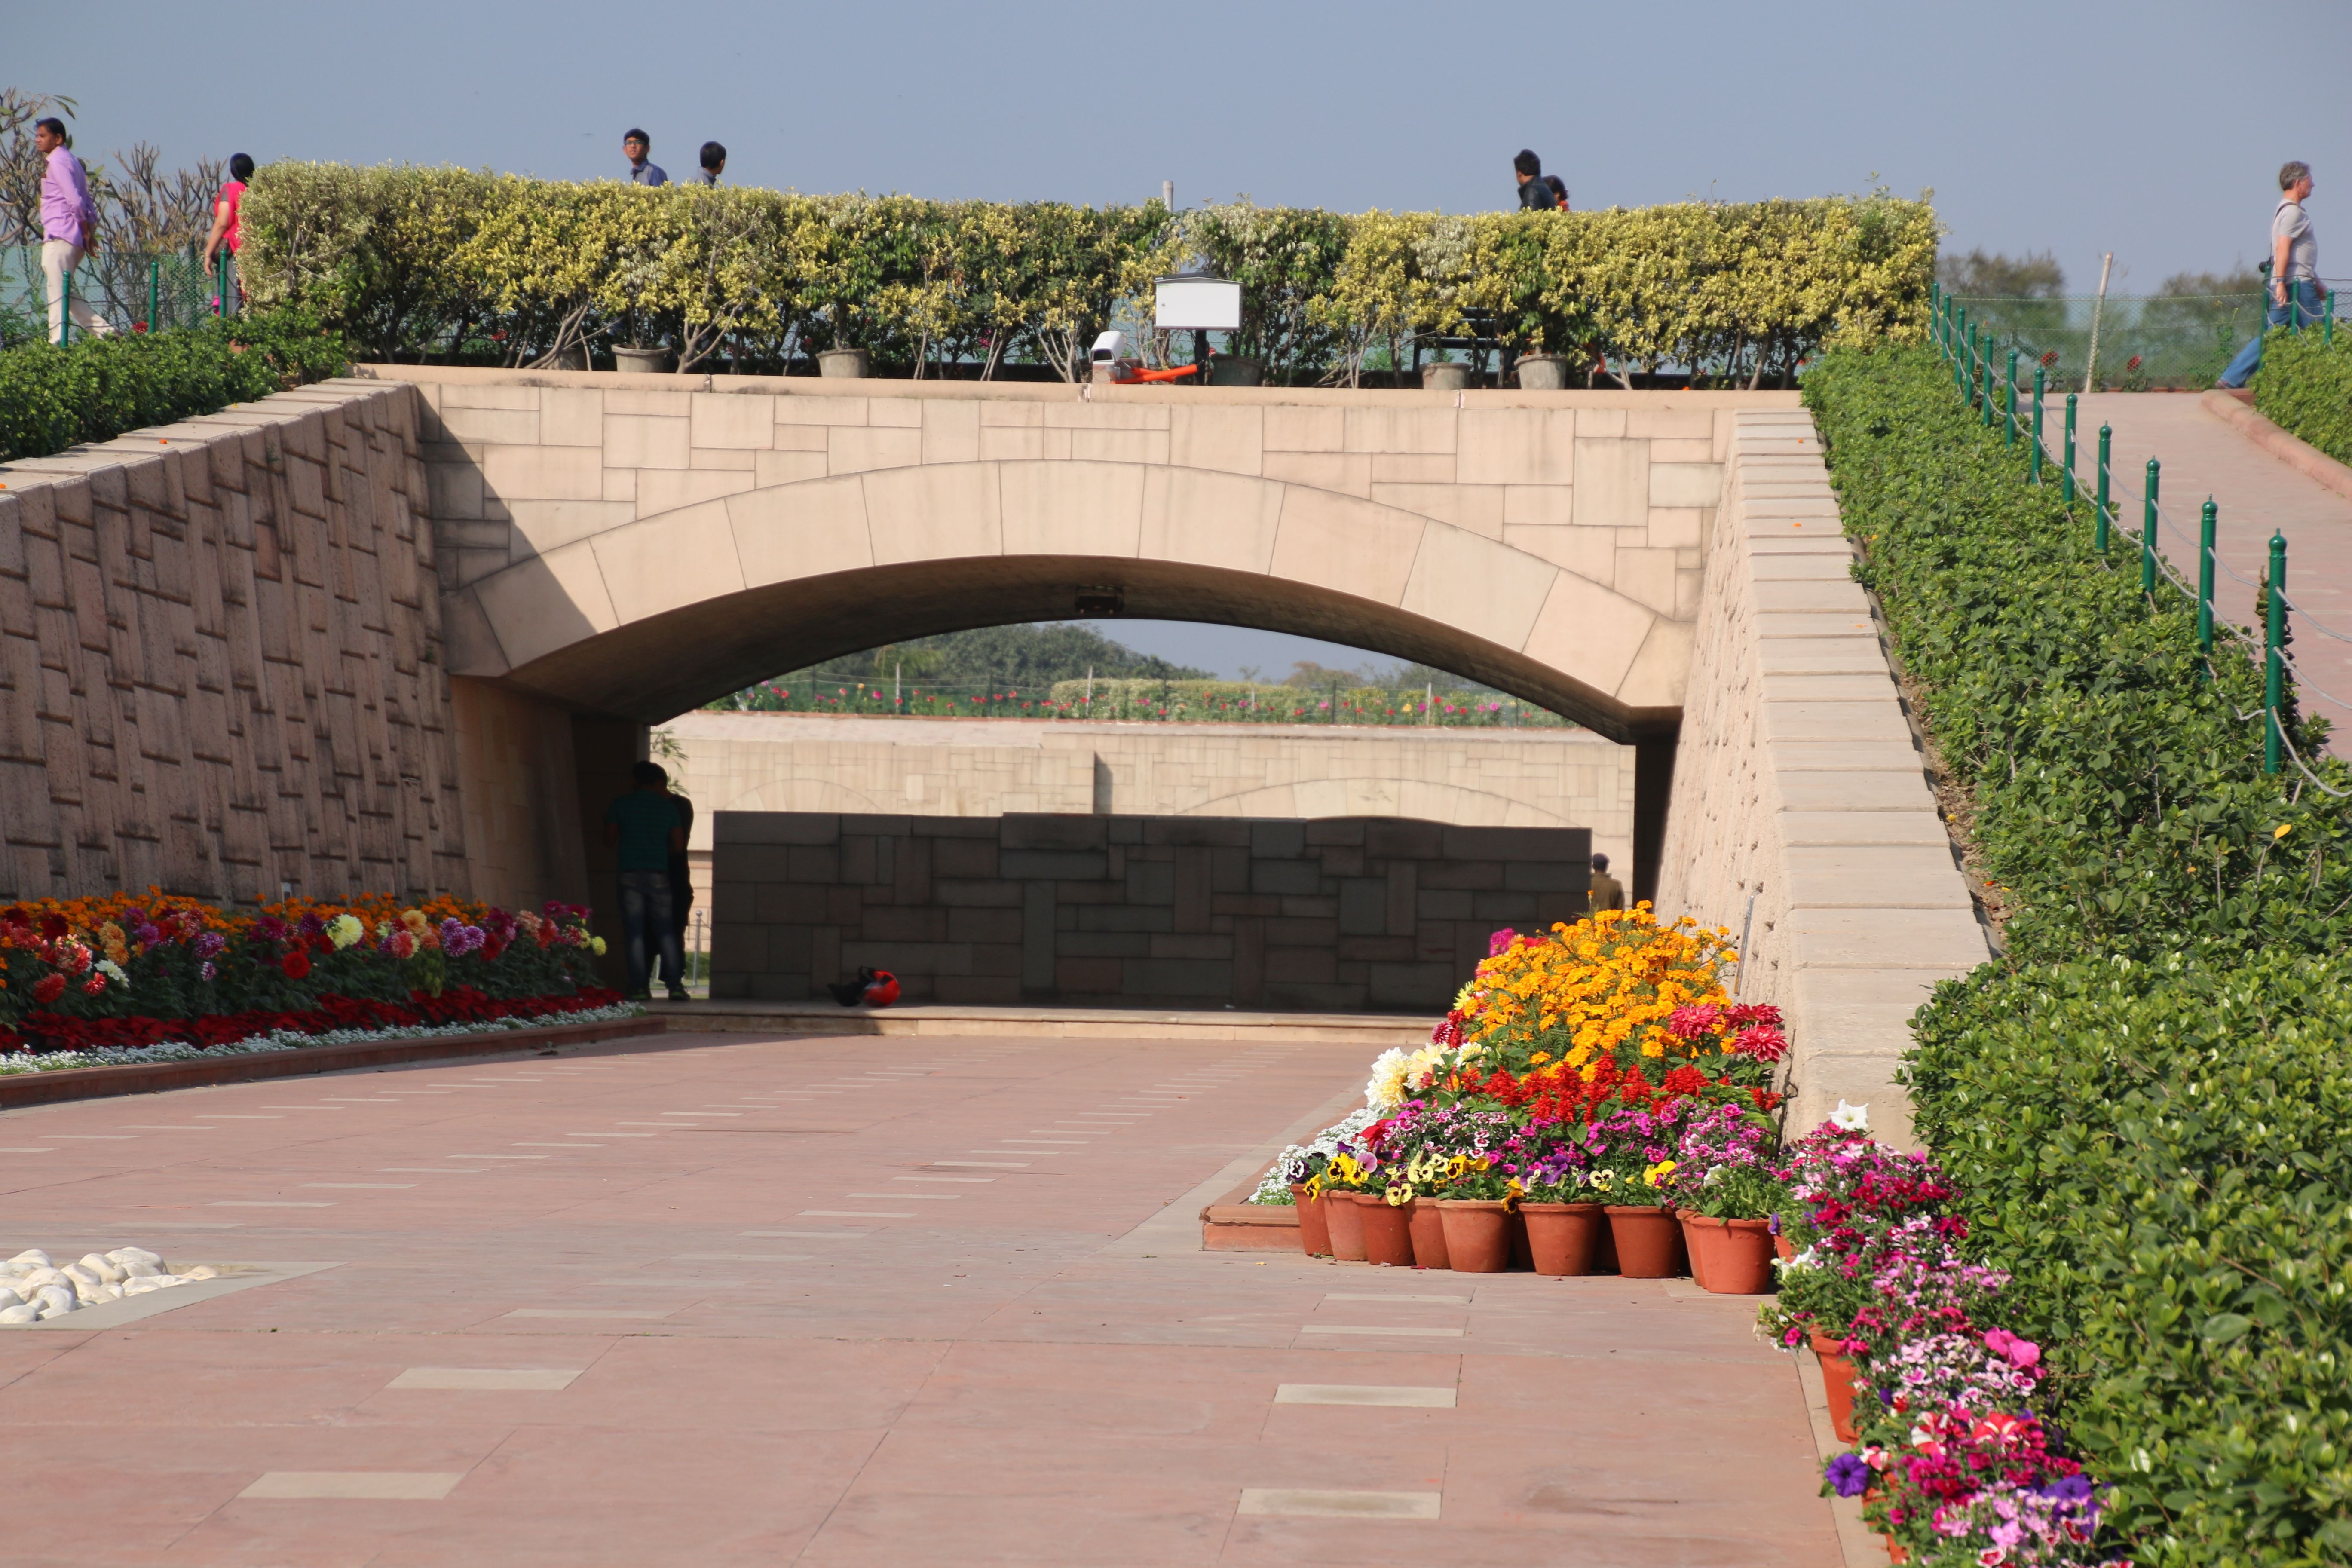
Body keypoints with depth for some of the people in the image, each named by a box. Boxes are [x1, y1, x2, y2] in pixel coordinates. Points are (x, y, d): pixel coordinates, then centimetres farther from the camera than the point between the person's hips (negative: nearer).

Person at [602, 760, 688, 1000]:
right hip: (658, 873, 1)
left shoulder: (620, 805, 3)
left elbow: (610, 839, 7)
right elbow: (679, 846, 5)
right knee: (666, 932, 6)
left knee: (635, 933, -1)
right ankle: (675, 986, -1)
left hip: (629, 873, -1)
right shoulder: (668, 806, 6)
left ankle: (639, 987, -6)